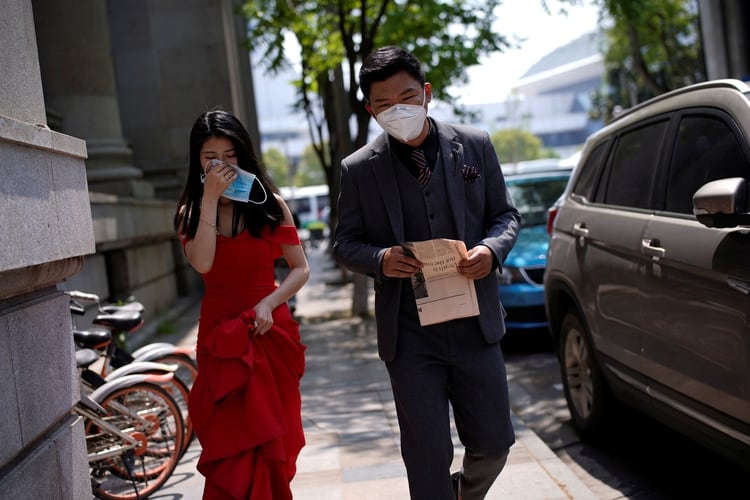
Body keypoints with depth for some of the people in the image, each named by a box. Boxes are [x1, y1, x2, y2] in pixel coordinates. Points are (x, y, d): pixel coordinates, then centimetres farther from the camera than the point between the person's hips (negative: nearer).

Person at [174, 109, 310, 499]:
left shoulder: (269, 203, 1)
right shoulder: (190, 212, 4)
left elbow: (300, 269, 1)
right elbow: (202, 263, -16)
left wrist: (270, 302, -15)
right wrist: (210, 199, -16)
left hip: (270, 331, 0)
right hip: (219, 334, 1)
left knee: (269, 438, 6)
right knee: (231, 442, 1)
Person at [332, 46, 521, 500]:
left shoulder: (475, 146, 3)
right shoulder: (359, 170, -1)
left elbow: (506, 214, 10)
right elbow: (345, 244, 5)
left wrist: (492, 249, -13)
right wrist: (380, 259, -18)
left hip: (475, 325, 2)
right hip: (410, 334, -2)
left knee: (494, 442, 12)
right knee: (427, 456, 3)